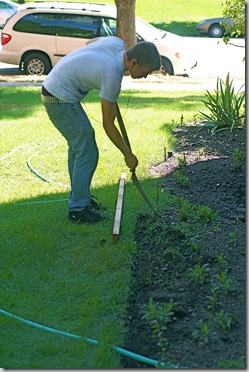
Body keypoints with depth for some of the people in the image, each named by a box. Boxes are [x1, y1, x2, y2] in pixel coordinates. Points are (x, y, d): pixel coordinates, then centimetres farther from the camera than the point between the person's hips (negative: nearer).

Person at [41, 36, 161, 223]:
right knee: (87, 153, -7)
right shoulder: (112, 75, -27)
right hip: (61, 99, -10)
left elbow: (90, 41, 21)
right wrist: (128, 155, -8)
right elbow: (108, 124, -18)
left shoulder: (117, 42, -5)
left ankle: (79, 197, 31)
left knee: (77, 146, 20)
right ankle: (78, 209, 0)